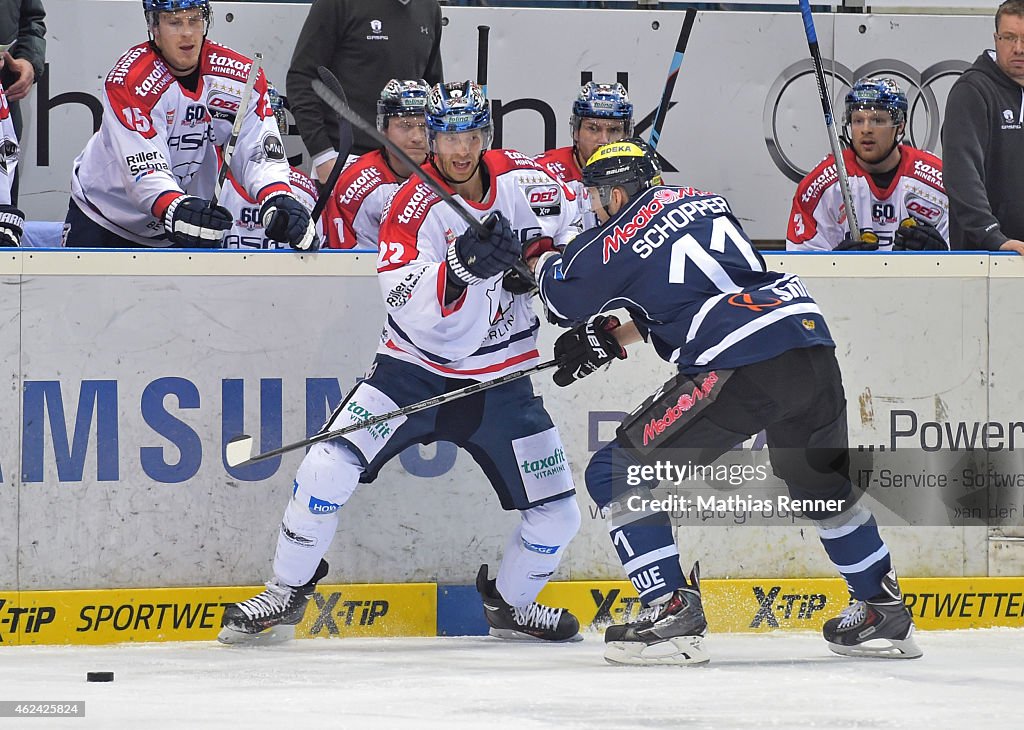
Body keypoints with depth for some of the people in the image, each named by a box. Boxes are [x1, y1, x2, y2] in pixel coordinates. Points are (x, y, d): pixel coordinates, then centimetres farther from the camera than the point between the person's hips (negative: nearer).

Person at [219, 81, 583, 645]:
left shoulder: (522, 179, -7)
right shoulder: (414, 207, -16)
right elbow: (414, 309, -27)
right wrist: (463, 266, -42)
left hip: (499, 381, 3)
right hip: (415, 367, -3)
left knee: (557, 514, -1)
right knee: (327, 468, -20)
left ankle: (508, 603, 28)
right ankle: (288, 592, -2)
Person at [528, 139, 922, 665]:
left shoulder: (622, 237, 5)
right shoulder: (704, 203, 24)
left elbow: (565, 298, 21)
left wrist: (540, 259, 42)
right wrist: (612, 338, 37)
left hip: (740, 370, -7)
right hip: (812, 349, 7)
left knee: (616, 474, 3)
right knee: (822, 485, 32)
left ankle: (672, 611, -5)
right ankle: (885, 612, 36)